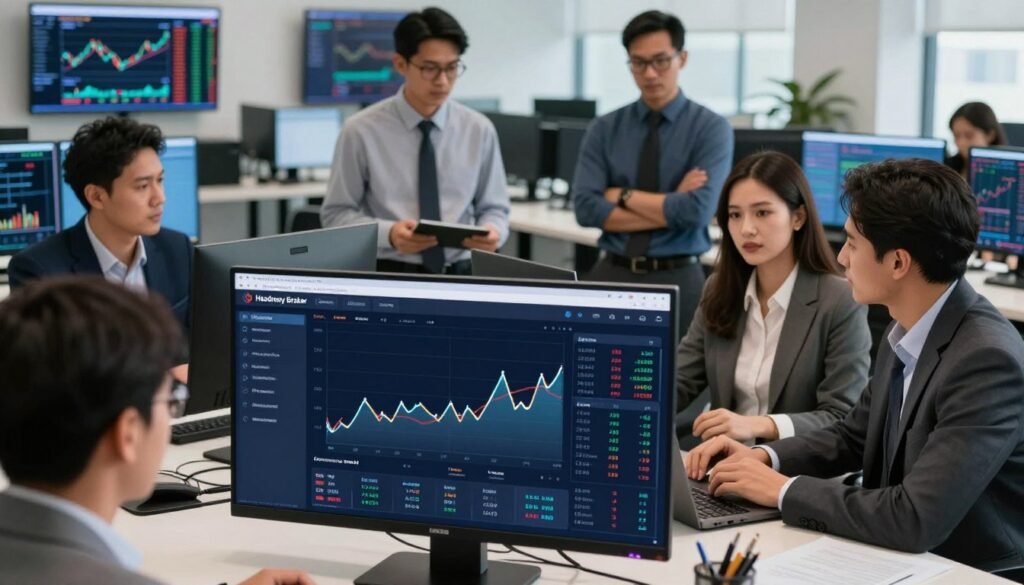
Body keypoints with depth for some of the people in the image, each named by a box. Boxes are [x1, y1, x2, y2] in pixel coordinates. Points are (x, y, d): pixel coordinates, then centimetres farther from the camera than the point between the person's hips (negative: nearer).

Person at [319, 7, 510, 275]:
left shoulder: (479, 130, 5)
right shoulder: (362, 131, -2)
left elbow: (492, 208, 12)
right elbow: (337, 214, 1)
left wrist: (492, 231, -10)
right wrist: (388, 233, -17)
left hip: (460, 275, 2)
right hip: (390, 276, -2)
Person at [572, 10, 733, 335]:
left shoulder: (711, 128, -4)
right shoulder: (604, 129, 5)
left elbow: (697, 211, -17)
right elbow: (586, 208, -8)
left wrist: (624, 195, -8)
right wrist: (670, 206, -13)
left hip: (677, 281, -2)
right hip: (611, 276, 2)